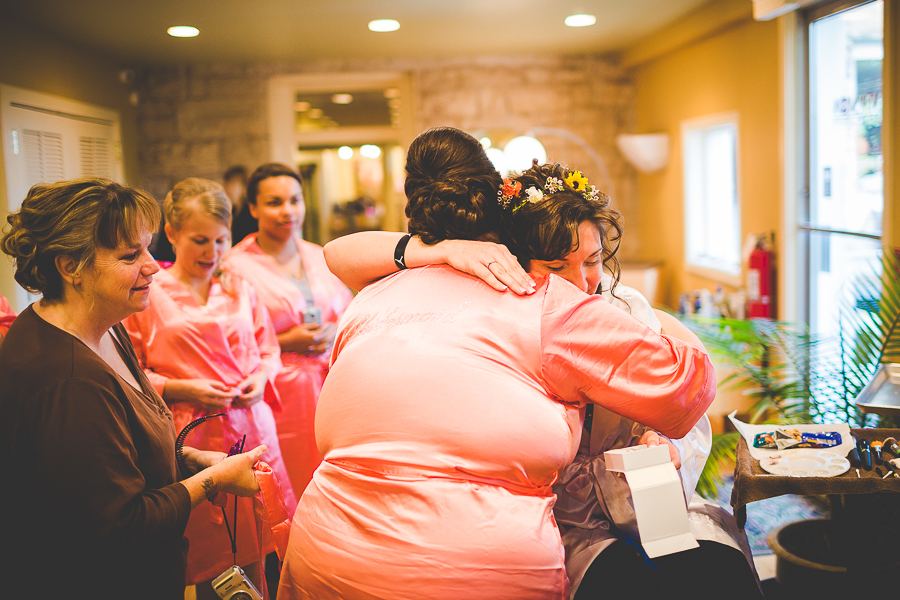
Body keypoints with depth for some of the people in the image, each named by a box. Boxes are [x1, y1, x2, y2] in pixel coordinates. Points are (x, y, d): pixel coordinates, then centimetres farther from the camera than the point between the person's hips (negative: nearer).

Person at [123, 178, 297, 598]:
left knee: (253, 558, 7)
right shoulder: (148, 293, -3)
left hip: (251, 430, 4)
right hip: (192, 440, -3)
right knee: (208, 564, 5)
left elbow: (268, 350, 19)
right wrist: (178, 389, -14)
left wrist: (261, 376, -1)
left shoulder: (240, 289, 10)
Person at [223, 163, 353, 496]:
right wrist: (285, 343, -13)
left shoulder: (321, 258, 12)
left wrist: (333, 334, -1)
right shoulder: (236, 267, -5)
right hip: (279, 396, -4)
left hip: (329, 388, 5)